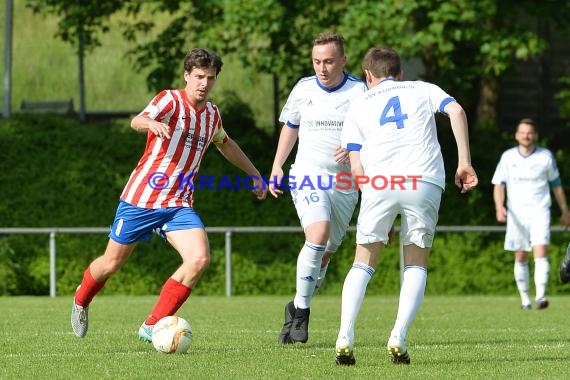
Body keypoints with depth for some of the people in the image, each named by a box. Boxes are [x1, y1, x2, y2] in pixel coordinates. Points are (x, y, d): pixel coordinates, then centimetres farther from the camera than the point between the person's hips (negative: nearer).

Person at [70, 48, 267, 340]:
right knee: (111, 264, 8)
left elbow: (225, 144, 33)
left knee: (200, 259, -19)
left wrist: (254, 174, 40)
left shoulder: (212, 114, 10)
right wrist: (152, 123, -55)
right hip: (141, 197, -5)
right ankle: (81, 300, 43)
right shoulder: (170, 100, -11)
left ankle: (152, 327, -10)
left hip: (179, 204, 5)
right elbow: (137, 121, -32)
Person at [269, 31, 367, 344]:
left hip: (345, 183, 1)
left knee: (326, 252, 8)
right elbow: (290, 127, 19)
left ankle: (297, 310, 27)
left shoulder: (360, 92, -3)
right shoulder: (303, 89, 4)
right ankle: (301, 309, -18)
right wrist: (276, 167, 15)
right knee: (318, 234, -25)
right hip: (307, 177, -1)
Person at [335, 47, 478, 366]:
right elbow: (456, 111, 2)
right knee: (416, 265, 13)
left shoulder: (359, 105, 23)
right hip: (424, 181, 0)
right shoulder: (423, 90, 24)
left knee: (363, 264, 11)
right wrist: (464, 162, 1)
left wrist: (379, 210, 17)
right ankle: (399, 338, -6)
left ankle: (346, 337, -7)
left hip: (378, 183, 0)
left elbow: (356, 166, 13)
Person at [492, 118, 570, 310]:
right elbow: (498, 184, 0)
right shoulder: (508, 157, 3)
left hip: (539, 212, -1)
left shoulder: (546, 156, 2)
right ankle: (524, 299, 15)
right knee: (520, 258, 4)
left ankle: (540, 296, -24)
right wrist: (499, 207, -18)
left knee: (541, 253, -17)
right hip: (516, 213, 1)